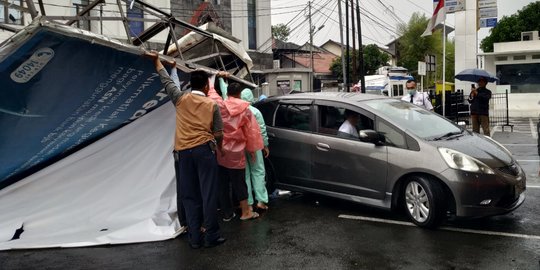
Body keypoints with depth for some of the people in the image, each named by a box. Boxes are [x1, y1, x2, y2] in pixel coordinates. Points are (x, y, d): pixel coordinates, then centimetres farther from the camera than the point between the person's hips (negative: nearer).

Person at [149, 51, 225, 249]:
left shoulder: (180, 99, 7)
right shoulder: (212, 105, 2)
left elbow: (166, 81, 22)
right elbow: (219, 134, 2)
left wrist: (157, 61, 36)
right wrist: (217, 147, 23)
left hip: (184, 151, 3)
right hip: (204, 150, -2)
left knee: (189, 196, 8)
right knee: (208, 194, 1)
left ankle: (194, 238, 11)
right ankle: (211, 236, 4)